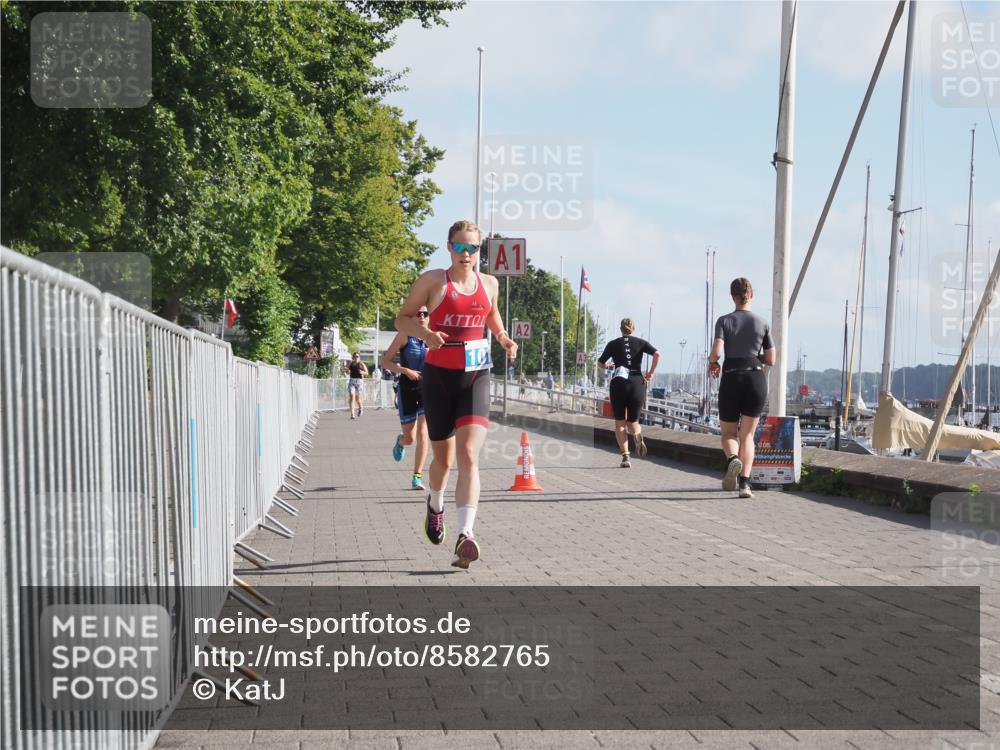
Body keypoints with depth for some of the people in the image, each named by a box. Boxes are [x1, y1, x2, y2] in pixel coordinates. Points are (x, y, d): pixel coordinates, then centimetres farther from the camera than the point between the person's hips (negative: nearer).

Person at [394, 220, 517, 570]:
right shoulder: (432, 280, -4)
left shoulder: (489, 283, 7)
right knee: (443, 458, 12)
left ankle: (465, 535, -24)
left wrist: (503, 337, 8)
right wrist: (424, 333, -19)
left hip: (476, 377, 1)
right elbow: (402, 319, 1)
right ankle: (435, 504, 46)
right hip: (439, 376, -1)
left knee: (468, 455, -17)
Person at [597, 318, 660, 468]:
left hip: (618, 384, -1)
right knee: (632, 421, 14)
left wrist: (608, 366, 31)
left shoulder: (613, 344, 7)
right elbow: (657, 354, -7)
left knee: (620, 424, 5)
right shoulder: (641, 342, 8)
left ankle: (625, 457, -10)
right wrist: (651, 373, 2)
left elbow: (600, 363, 10)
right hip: (637, 384, 1)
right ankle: (638, 435, -23)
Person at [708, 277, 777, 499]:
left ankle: (732, 459, -20)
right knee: (747, 435, 8)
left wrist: (712, 362, 7)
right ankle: (744, 482, -9)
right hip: (756, 379, 1)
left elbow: (716, 351, -14)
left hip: (731, 379, -1)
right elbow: (771, 359, 5)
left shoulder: (724, 321, 0)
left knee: (729, 433, 13)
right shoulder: (762, 323, 5)